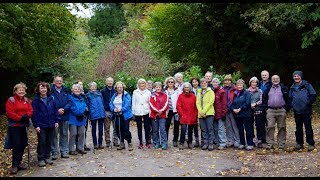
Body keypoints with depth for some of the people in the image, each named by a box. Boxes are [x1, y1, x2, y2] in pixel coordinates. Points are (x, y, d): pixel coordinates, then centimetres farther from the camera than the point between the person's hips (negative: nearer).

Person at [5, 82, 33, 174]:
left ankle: (19, 162, 23)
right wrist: (20, 118, -19)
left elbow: (30, 110, 6)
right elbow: (9, 113, -14)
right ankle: (14, 165, 3)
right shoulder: (11, 100, -6)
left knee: (23, 144, 9)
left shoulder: (26, 100, 10)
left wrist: (27, 116, -15)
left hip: (24, 125, 6)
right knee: (17, 145, -8)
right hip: (14, 126, -6)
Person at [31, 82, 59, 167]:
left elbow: (55, 110, 7)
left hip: (50, 125, 4)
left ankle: (47, 157, 23)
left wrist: (56, 121, 2)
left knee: (49, 142, 11)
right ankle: (41, 159, 11)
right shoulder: (36, 100, -6)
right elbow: (34, 113, -8)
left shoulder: (51, 99, 5)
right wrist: (36, 125, -13)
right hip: (41, 125, -4)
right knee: (42, 142, 1)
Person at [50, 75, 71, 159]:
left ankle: (64, 151, 20)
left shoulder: (66, 91, 7)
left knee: (64, 134, 10)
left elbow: (69, 102, 2)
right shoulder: (51, 91, -4)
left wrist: (64, 109, -13)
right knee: (54, 135, 2)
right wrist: (57, 111, -15)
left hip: (65, 116, 3)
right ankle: (54, 153, 12)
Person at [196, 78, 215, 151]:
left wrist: (204, 111, -14)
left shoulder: (210, 91, 3)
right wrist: (200, 112, -7)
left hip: (209, 113, -4)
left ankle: (211, 144, 4)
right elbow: (197, 103, 8)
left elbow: (210, 102, -8)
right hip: (201, 114, 4)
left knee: (210, 129, -3)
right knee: (204, 130, 7)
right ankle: (205, 143, 15)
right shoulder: (199, 92, 16)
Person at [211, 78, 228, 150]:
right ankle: (217, 142, 22)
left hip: (220, 113, -6)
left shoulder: (221, 91, -6)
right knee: (215, 129, 12)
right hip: (214, 113, 7)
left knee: (221, 129, -5)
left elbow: (224, 103, -9)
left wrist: (223, 112, -14)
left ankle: (222, 144, 0)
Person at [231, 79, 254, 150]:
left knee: (248, 129, -1)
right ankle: (242, 143, 21)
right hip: (237, 115, 5)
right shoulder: (235, 94, 14)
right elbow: (232, 103, 12)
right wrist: (233, 109, -8)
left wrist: (240, 109, -17)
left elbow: (247, 103, -13)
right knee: (240, 130, 11)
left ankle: (250, 144, 5)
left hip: (245, 114, -5)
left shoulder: (246, 93, -3)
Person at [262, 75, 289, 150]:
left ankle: (281, 144, 12)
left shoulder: (284, 88, 7)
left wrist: (286, 108, -3)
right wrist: (266, 108, 5)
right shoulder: (268, 89, 13)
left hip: (281, 111, -1)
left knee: (281, 127, 4)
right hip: (270, 111, 1)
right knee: (270, 127, -4)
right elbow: (264, 99, 15)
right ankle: (270, 144, 0)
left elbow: (288, 99, 4)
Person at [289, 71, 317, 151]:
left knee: (308, 127, -2)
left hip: (306, 111, -5)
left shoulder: (307, 85, -2)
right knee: (298, 128, 11)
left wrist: (308, 103, -10)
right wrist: (292, 104, 8)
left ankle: (311, 144, 6)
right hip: (297, 111, 5)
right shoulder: (292, 87, 12)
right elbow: (290, 98, 22)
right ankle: (299, 143, 20)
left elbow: (313, 95, -5)